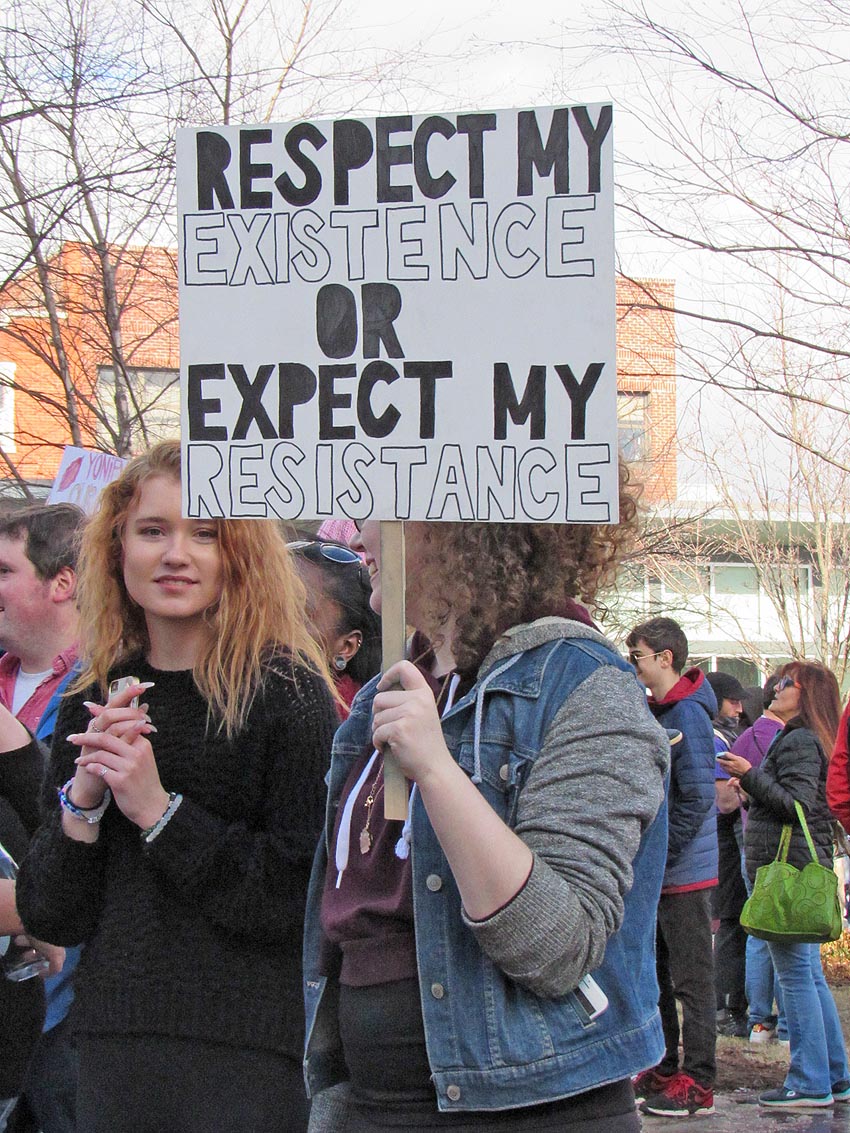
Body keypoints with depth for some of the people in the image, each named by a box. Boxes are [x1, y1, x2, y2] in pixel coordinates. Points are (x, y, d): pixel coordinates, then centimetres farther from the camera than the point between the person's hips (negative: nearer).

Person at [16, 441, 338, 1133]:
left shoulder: (288, 693, -8)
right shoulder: (93, 708, 7)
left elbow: (305, 898, -15)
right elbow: (48, 918, 5)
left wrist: (160, 812, -17)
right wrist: (83, 798, -11)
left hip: (249, 1053, -4)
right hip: (115, 1045, 4)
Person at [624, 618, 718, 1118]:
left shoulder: (688, 715, -17)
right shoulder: (654, 711, 11)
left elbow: (697, 800, -22)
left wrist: (658, 860, -18)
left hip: (684, 871, -9)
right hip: (654, 871, 9)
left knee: (692, 980, -2)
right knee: (655, 974, 16)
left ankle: (698, 1083, 4)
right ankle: (663, 1070, 27)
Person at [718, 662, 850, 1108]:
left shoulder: (798, 742, -12)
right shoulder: (800, 739, 19)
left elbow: (798, 805, -20)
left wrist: (751, 776, -21)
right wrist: (750, 784, 20)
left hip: (789, 871, -11)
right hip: (801, 870, 11)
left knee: (796, 975, -7)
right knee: (809, 976, 13)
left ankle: (810, 1083, -5)